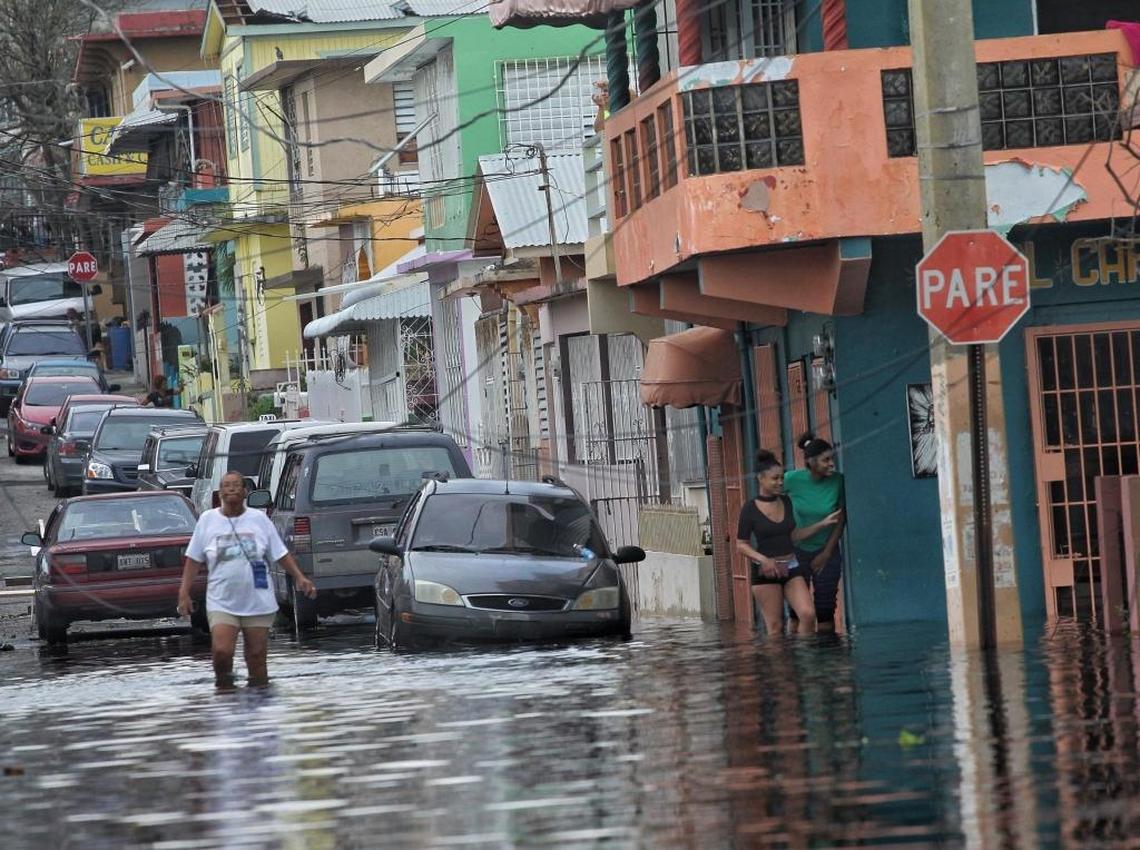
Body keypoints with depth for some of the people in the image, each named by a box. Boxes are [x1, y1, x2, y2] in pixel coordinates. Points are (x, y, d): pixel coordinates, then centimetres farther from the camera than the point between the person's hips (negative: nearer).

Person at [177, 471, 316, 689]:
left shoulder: (258, 519, 5)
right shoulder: (207, 520, 4)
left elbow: (281, 554, 8)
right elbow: (193, 560, 8)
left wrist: (299, 577, -3)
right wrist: (184, 593, 2)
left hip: (258, 603, 1)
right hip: (222, 603, -1)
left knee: (257, 655, 1)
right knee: (221, 651, -18)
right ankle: (224, 683, 7)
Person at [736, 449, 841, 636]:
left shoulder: (786, 502, 9)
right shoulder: (750, 510, -6)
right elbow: (741, 545, -3)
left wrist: (823, 523, 13)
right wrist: (764, 560, -18)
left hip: (791, 568, 4)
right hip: (765, 572, -4)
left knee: (808, 614, -13)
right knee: (775, 626, -4)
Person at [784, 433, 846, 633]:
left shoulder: (837, 481, -11)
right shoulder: (792, 480, -14)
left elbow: (841, 519, -3)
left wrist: (826, 553, -4)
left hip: (827, 552, 1)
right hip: (796, 551, -1)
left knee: (825, 610, -1)